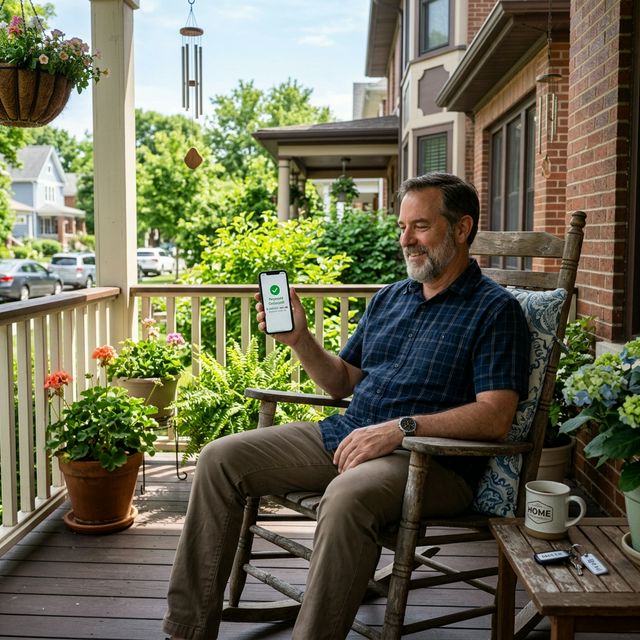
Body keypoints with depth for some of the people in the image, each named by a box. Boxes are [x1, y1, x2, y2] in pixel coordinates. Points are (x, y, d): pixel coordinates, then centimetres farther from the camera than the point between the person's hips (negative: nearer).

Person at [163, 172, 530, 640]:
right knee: (220, 459, -4)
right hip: (345, 435, 7)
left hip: (430, 458, -7)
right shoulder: (388, 298, 18)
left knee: (347, 496, -40)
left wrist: (401, 427, -22)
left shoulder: (495, 310, -4)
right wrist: (300, 339, 4)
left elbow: (495, 417, -15)